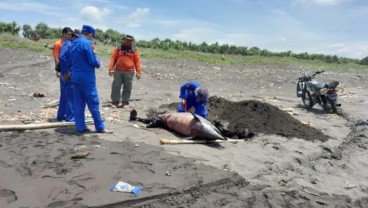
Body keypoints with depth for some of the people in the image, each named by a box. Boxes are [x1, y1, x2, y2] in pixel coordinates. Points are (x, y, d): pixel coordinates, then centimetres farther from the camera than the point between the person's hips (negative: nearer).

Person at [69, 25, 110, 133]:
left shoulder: (72, 44, 13)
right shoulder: (87, 43, -13)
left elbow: (71, 60, 18)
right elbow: (93, 61, -15)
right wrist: (98, 64, 4)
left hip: (75, 77, 8)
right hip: (87, 78, -8)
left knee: (78, 103, 9)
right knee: (93, 103, 0)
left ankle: (80, 127, 12)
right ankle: (100, 127, 7)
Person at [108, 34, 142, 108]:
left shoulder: (134, 50, 6)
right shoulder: (118, 48, 6)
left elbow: (137, 61, 3)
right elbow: (113, 59, 3)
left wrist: (138, 72, -4)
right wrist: (111, 69, -6)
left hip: (129, 72, 0)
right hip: (118, 71, 1)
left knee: (127, 88, 2)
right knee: (116, 87, 3)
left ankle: (125, 102, 12)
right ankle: (115, 102, 12)